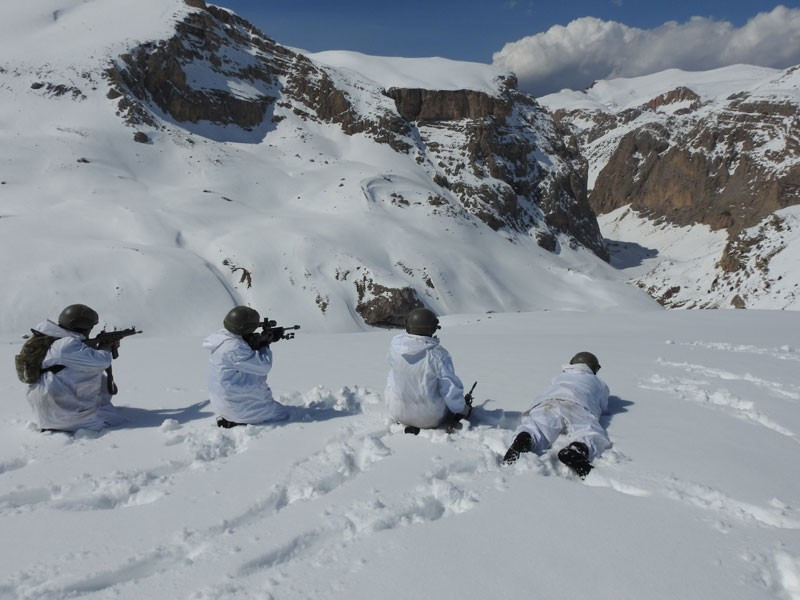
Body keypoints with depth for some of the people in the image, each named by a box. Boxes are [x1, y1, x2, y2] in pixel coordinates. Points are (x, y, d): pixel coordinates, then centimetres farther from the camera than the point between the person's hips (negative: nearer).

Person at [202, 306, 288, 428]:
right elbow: (263, 366, -23)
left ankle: (229, 419, 13)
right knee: (283, 415, 2)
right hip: (238, 406, -10)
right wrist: (265, 345, -5)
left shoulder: (225, 338, 4)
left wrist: (268, 339, 2)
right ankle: (238, 423, -4)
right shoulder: (234, 347, -26)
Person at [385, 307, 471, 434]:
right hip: (430, 418, -1)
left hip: (398, 413, 2)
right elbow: (451, 389, -16)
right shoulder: (438, 353, -23)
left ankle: (410, 425, 23)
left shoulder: (395, 344, -13)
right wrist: (462, 410, 2)